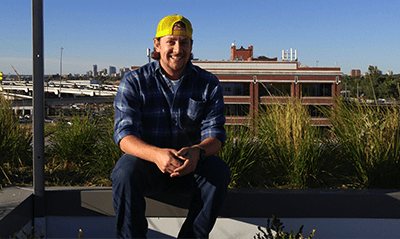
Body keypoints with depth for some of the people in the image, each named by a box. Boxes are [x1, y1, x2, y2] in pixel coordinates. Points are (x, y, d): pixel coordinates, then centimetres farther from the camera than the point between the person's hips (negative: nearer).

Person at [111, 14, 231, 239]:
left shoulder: (209, 84, -1)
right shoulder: (134, 82, -6)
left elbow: (215, 134, -8)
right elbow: (125, 134, -16)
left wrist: (197, 152, -34)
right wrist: (156, 154, -39)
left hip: (192, 164, 2)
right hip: (147, 161, -1)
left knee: (219, 170, -27)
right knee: (125, 172, -32)